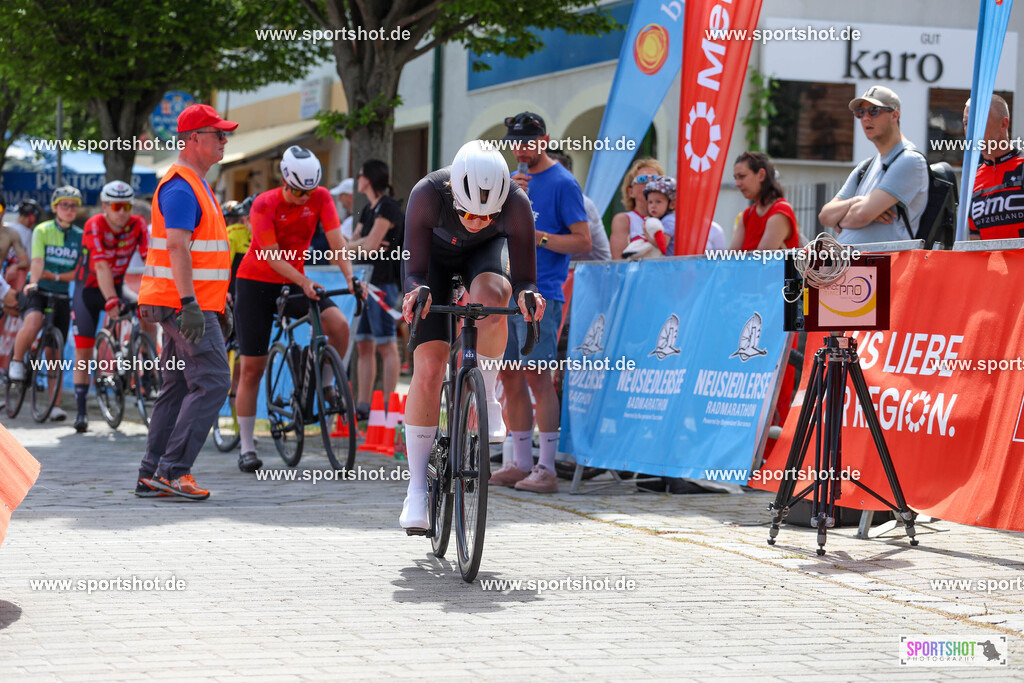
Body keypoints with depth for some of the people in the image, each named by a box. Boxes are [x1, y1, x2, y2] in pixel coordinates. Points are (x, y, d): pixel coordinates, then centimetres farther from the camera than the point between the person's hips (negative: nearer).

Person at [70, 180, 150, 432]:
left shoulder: (137, 225, -16)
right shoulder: (94, 226, -24)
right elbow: (102, 266, -35)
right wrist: (111, 301, -46)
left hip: (116, 286, 3)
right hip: (89, 289, -3)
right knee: (83, 353, -4)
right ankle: (81, 410, 4)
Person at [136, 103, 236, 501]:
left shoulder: (196, 185, 20)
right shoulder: (181, 187, -14)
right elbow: (177, 247, -23)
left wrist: (220, 305, 26)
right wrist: (189, 303, -29)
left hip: (193, 304, 10)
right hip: (186, 304, -10)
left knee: (179, 387, 10)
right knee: (212, 382, -12)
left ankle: (152, 476, 11)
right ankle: (173, 470, -12)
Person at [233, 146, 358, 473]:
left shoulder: (321, 198, -9)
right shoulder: (264, 205, -18)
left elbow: (336, 242, -15)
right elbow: (272, 256, -24)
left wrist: (351, 277, -31)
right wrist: (304, 283, -36)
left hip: (294, 282, 3)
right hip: (256, 283, -3)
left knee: (339, 323, -26)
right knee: (252, 368, -3)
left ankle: (325, 385, -1)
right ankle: (246, 447, 5)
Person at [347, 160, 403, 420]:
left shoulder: (388, 208, -10)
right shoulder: (368, 209, 18)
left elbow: (370, 246, -17)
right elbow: (352, 243, 15)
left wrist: (356, 245, 3)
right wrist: (364, 244, -5)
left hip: (382, 282, -9)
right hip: (365, 281, 9)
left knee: (386, 346, -8)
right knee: (363, 345, 9)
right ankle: (363, 406, 11)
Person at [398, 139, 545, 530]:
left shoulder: (517, 204, -36)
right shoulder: (427, 194, -38)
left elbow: (524, 279, -29)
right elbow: (415, 272, -33)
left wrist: (527, 295, -52)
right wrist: (416, 292, -55)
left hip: (486, 251, 0)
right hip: (436, 254, 0)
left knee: (490, 296, -37)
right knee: (429, 367, -12)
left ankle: (486, 399, -14)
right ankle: (417, 489, -4)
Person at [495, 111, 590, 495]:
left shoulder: (562, 183, -5)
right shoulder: (515, 179, 17)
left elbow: (583, 241, -9)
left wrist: (539, 237, -19)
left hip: (540, 294, -7)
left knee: (537, 377, -10)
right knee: (510, 376, 7)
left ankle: (546, 469, -7)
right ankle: (520, 463, 14)